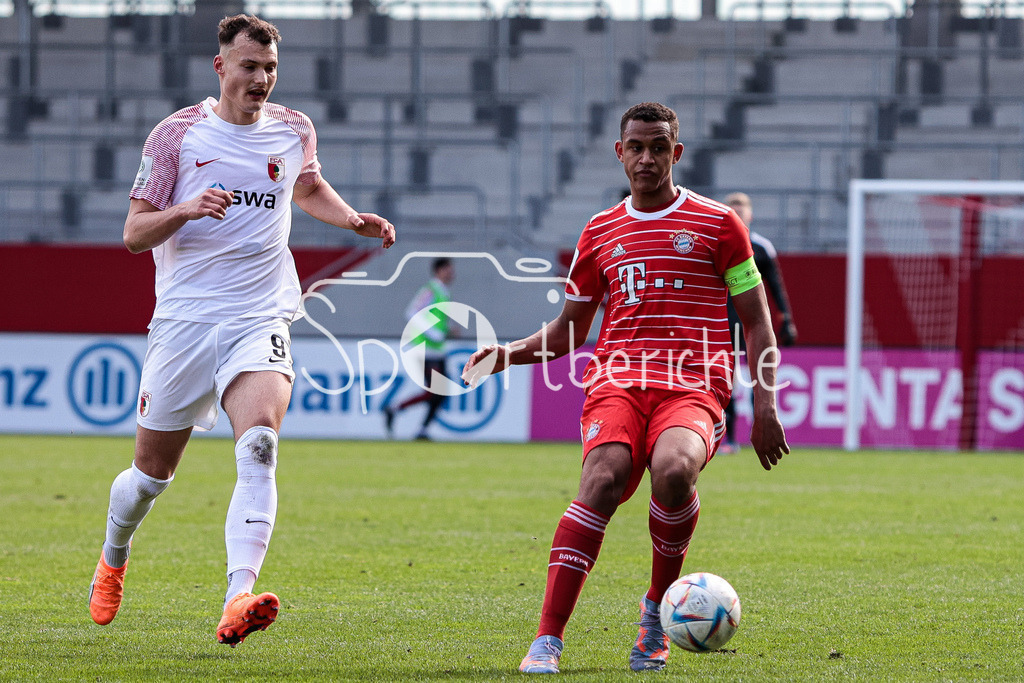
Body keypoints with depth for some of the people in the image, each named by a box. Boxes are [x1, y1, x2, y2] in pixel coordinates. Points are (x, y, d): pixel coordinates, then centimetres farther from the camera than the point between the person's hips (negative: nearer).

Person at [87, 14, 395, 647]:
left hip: (261, 318, 1)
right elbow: (134, 234, -1)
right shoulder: (177, 133, 0)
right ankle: (113, 560, 41)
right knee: (153, 471, 8)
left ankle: (238, 599, -39)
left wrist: (353, 218, 13)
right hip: (184, 316, -1)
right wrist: (187, 209, -19)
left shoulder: (294, 131, 9)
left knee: (260, 442, -26)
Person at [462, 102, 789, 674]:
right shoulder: (601, 233, 20)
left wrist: (765, 406, 0)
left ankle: (659, 606, -8)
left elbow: (758, 325, 11)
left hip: (693, 387, -2)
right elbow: (568, 332, 27)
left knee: (674, 470, -35)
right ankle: (548, 640, -34)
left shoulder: (718, 224, 11)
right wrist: (511, 353, 8)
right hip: (617, 379, 2)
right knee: (603, 477, -29)